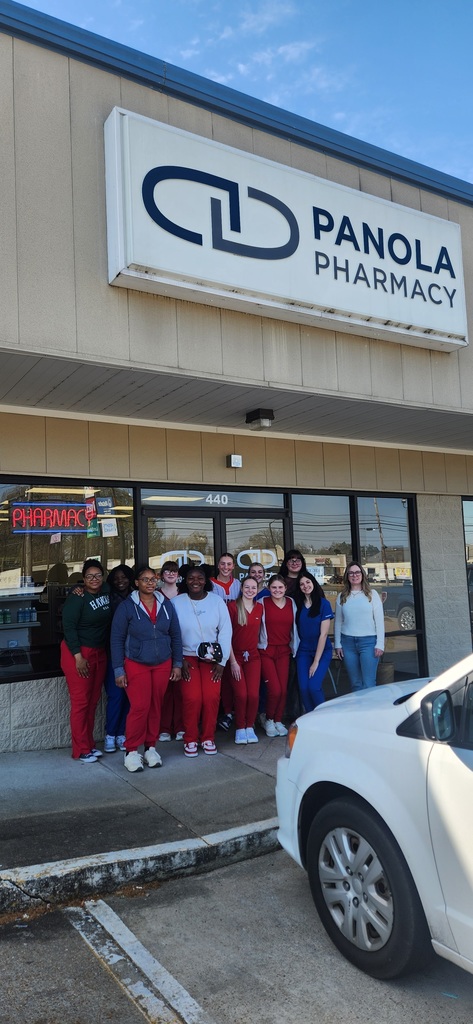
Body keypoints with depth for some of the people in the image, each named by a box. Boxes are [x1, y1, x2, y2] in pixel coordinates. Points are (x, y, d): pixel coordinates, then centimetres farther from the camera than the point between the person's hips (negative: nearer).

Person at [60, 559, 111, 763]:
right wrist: (78, 657, -18)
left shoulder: (106, 591, 4)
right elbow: (69, 627, -15)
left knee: (93, 701, 11)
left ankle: (89, 744, 21)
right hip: (78, 653, -6)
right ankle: (81, 750, 7)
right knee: (80, 701, -2)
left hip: (100, 653, 6)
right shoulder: (77, 598, -13)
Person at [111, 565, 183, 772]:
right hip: (136, 665, -3)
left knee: (156, 707, 8)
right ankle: (131, 751, 8)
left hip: (162, 665, 4)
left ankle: (150, 747, 23)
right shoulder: (127, 607, -6)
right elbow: (116, 640, -5)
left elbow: (175, 636, 9)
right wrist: (119, 670, -7)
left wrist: (177, 664, 7)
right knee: (140, 707, -8)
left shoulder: (166, 605, 4)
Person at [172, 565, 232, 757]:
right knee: (192, 698, -10)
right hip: (187, 657, -1)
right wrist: (179, 660, -7)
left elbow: (225, 631, -2)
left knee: (212, 698, -7)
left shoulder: (217, 601, -3)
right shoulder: (176, 602, -4)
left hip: (211, 658, 1)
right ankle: (190, 739, 9)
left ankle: (208, 738, 13)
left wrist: (222, 661, -4)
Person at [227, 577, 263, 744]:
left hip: (253, 657, 3)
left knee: (253, 694, -3)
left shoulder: (259, 608, 5)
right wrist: (232, 661, -11)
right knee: (241, 695, -6)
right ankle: (240, 729, 12)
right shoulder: (232, 606, -9)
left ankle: (250, 727, 15)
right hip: (235, 656, -3)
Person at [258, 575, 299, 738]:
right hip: (266, 651, -3)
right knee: (274, 689, -9)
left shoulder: (291, 603, 6)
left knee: (283, 689, 2)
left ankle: (278, 721, 22)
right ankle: (269, 720, 15)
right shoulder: (262, 603, -6)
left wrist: (295, 647, 14)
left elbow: (294, 626, 14)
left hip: (284, 651, 4)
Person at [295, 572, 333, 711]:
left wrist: (316, 662, -12)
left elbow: (323, 634, -10)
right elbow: (296, 630, 8)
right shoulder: (298, 605, 4)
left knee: (314, 686, -16)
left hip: (322, 651, -3)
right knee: (303, 688, -7)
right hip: (303, 652, 3)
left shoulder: (323, 603, -8)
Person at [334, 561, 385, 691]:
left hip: (368, 641, -2)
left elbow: (379, 620, 0)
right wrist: (337, 644, 8)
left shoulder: (372, 594, 2)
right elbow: (338, 622, 12)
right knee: (355, 684, 7)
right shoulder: (342, 596, 9)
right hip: (348, 642, 3)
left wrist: (380, 644, -6)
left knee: (368, 684, -6)